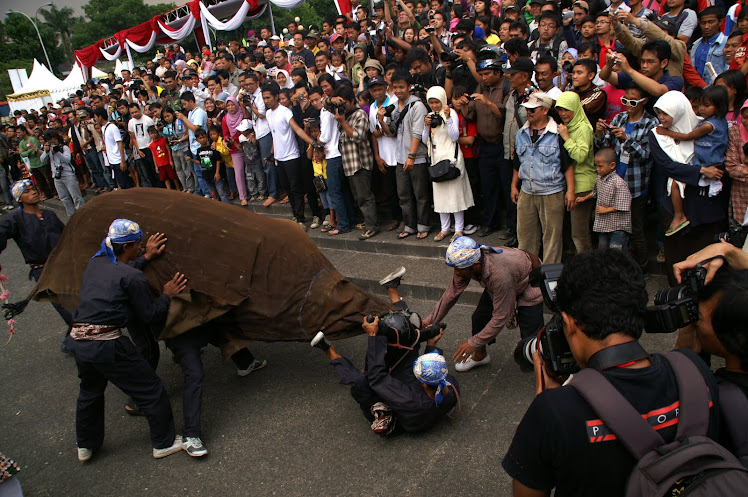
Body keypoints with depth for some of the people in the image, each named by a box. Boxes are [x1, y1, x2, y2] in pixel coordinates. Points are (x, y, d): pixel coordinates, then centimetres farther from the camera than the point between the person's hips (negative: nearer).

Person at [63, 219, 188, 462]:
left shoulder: (95, 262, 11)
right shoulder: (133, 277, -11)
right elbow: (151, 316, -5)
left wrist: (147, 257, 31)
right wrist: (166, 295, 9)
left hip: (78, 341, 8)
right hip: (107, 345, -8)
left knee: (90, 391, 31)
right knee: (151, 390, 8)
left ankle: (85, 446, 47)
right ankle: (164, 443, 21)